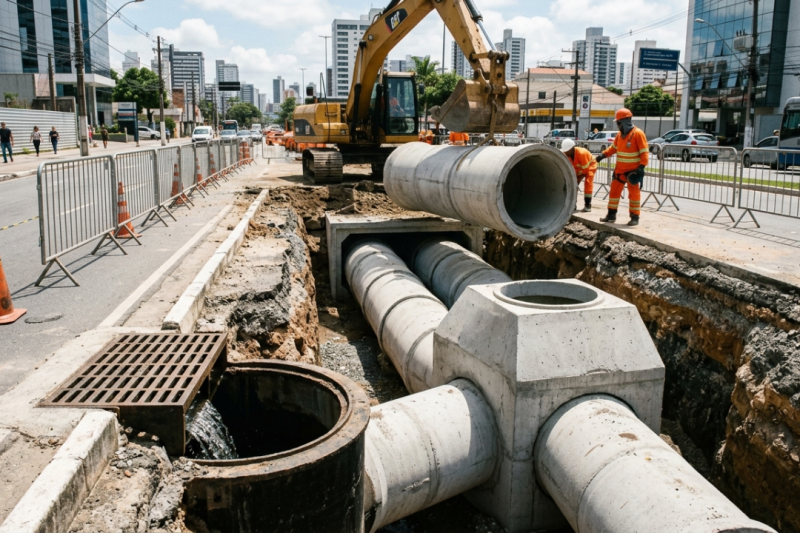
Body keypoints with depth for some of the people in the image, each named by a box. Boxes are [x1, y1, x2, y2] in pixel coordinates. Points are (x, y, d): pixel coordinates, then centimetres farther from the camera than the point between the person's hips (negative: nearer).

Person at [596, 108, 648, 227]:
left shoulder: (638, 133, -13)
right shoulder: (620, 134, 8)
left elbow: (644, 152, -14)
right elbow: (614, 147, 22)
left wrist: (641, 167, -21)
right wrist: (603, 155, 8)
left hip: (633, 171, -7)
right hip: (620, 170, 7)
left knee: (634, 193, 1)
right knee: (614, 190, 10)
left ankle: (635, 217, 8)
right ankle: (611, 215, 20)